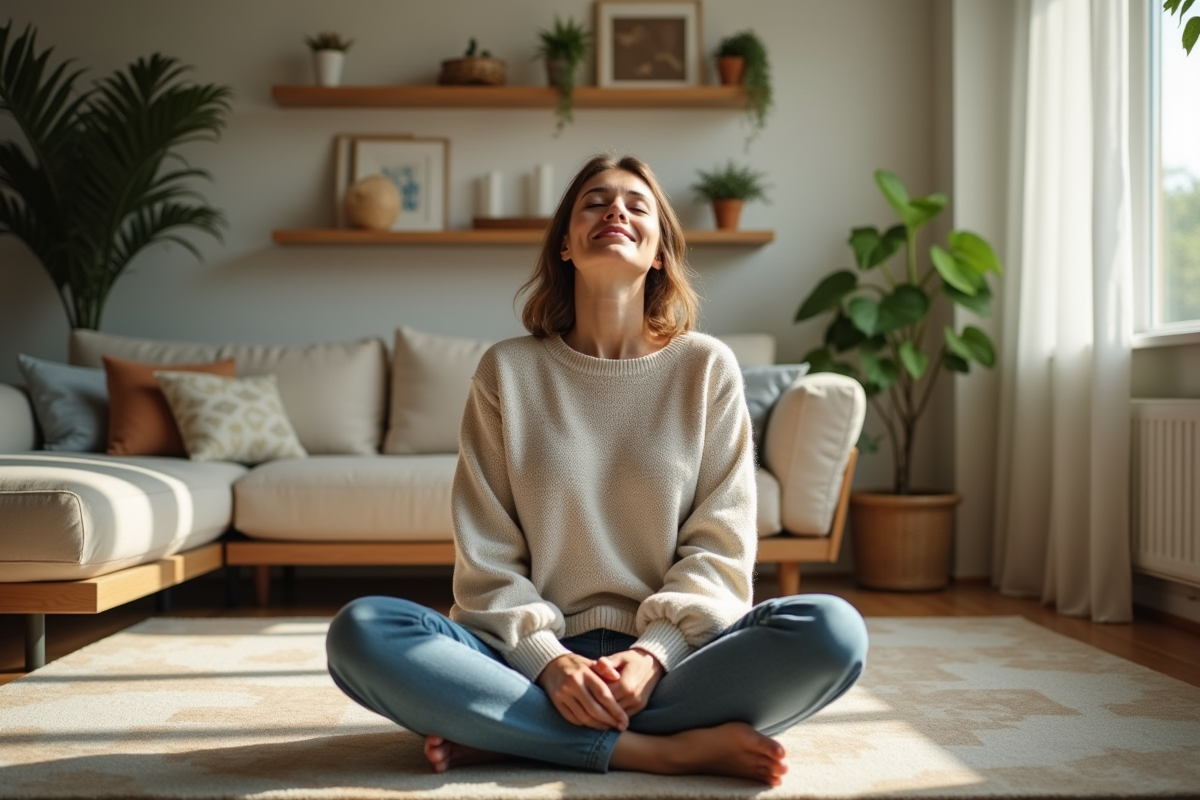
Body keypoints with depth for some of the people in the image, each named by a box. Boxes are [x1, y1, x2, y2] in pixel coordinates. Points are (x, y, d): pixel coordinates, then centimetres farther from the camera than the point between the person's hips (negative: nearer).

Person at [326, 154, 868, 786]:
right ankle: (661, 748, -24)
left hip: (669, 652, 1)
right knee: (359, 631, -26)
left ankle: (508, 735, -21)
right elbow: (485, 557, 1)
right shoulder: (507, 371, 4)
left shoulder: (707, 367, 4)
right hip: (536, 655, 0)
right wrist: (547, 660, -16)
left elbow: (719, 546, 1)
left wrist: (652, 653, -16)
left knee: (833, 630, -28)